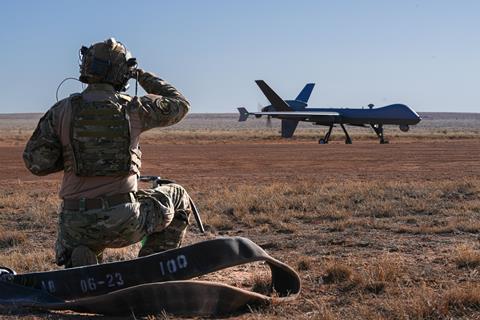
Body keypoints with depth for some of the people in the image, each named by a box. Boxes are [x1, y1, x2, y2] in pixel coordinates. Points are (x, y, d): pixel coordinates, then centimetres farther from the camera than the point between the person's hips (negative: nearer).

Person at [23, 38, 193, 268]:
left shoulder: (62, 111, -1)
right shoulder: (134, 109, -3)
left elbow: (36, 162, -2)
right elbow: (179, 105, 15)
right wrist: (145, 77, 26)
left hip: (77, 224, 2)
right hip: (123, 221, -2)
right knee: (179, 199, 25)